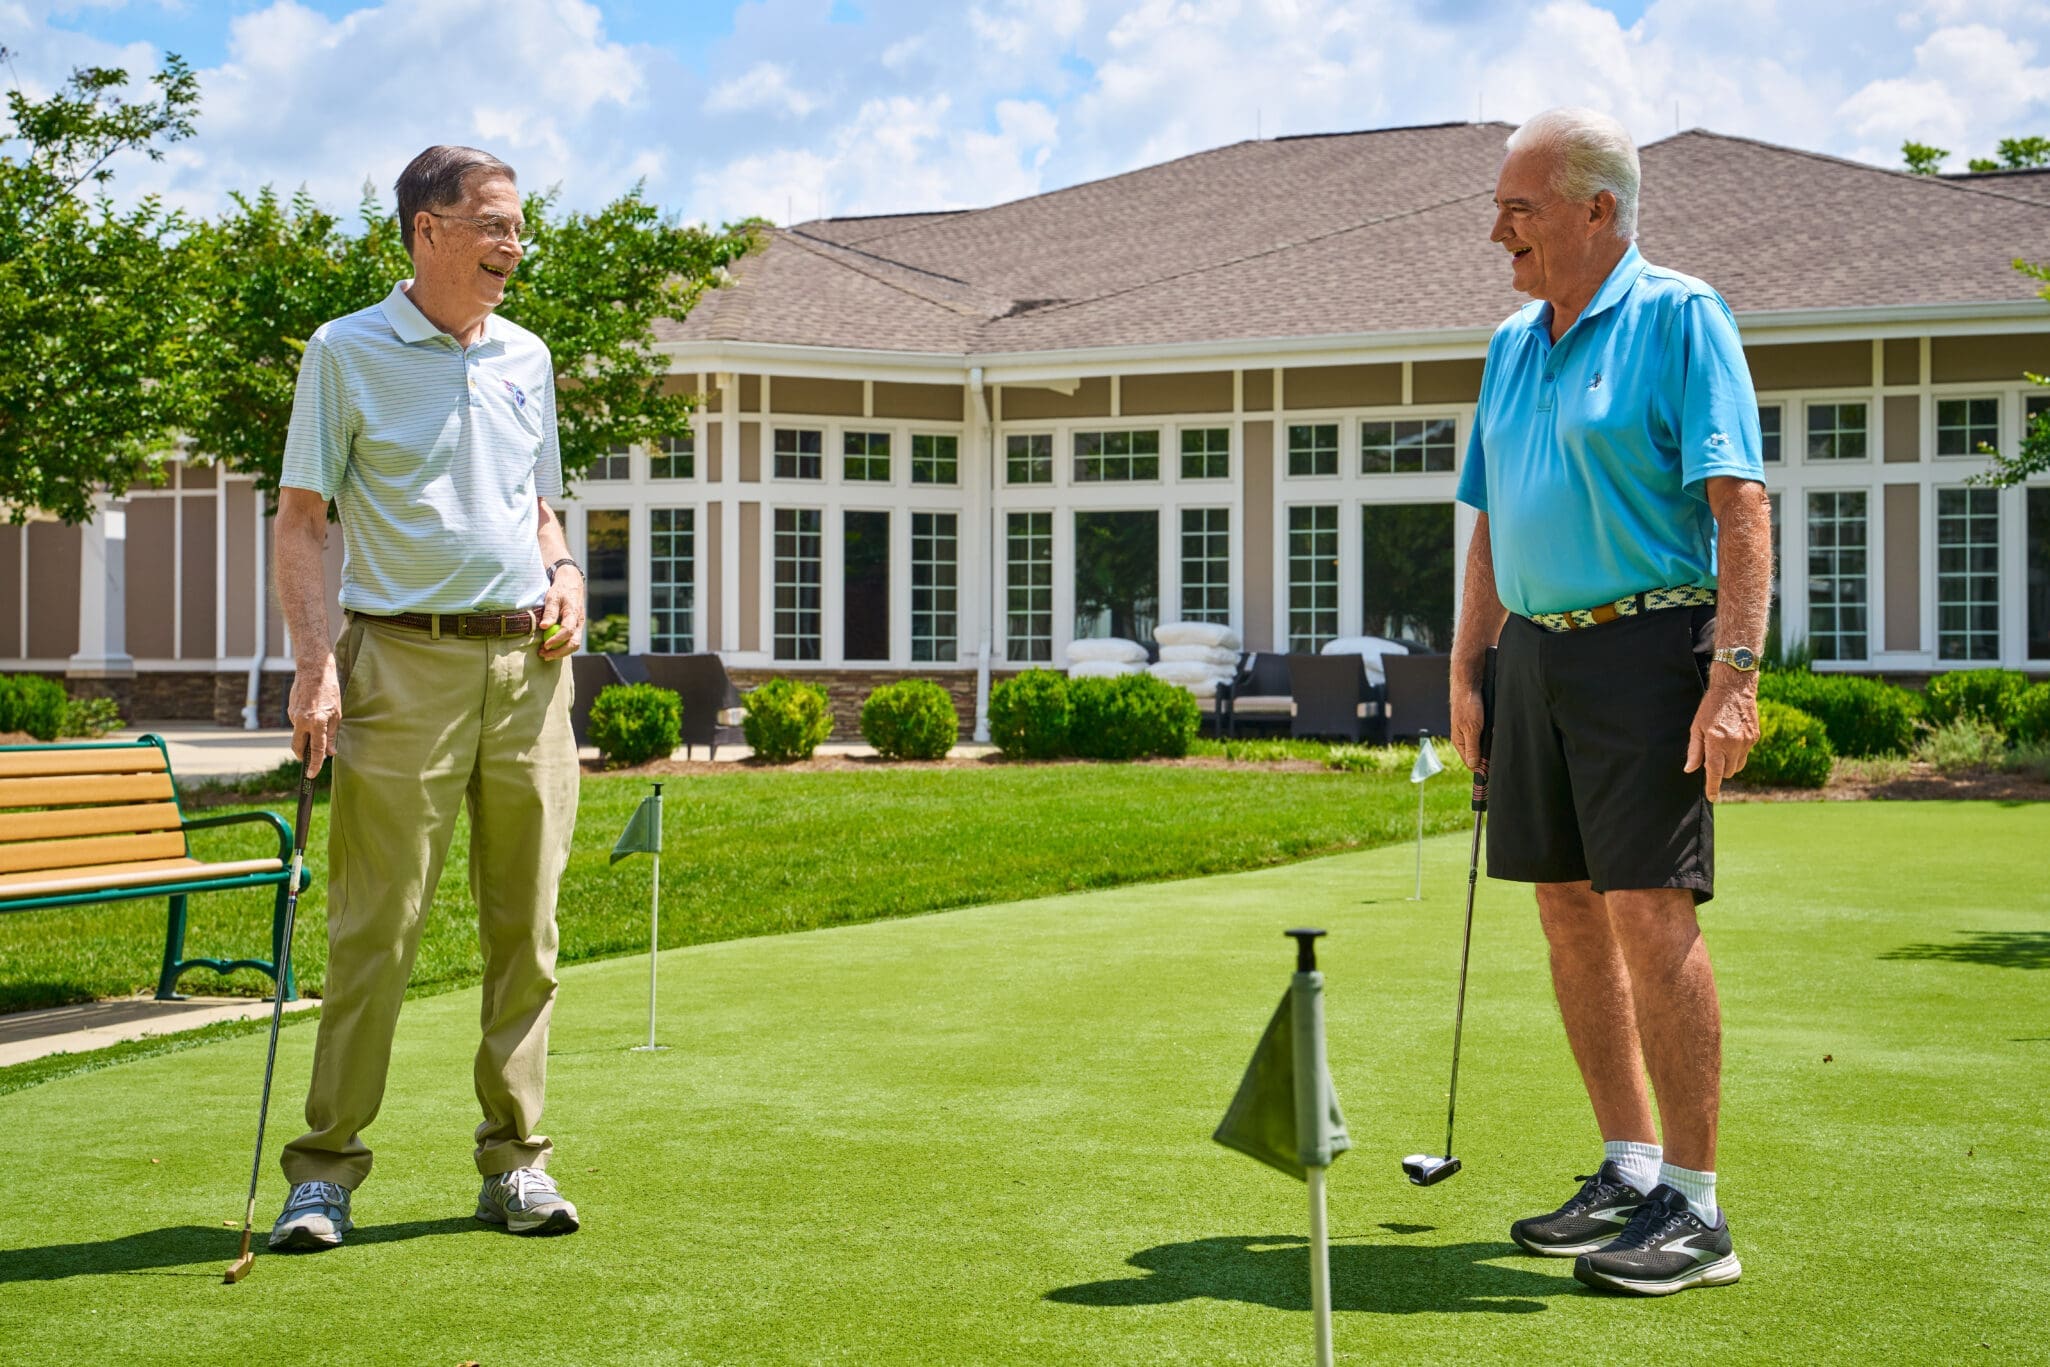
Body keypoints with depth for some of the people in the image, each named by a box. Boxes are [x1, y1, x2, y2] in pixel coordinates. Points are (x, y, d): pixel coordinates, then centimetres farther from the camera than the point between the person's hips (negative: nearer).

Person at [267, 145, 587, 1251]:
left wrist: (562, 570, 4)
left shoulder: (526, 358, 15)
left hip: (528, 663, 5)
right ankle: (325, 1170, 2)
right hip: (405, 663, -5)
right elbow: (302, 519, -2)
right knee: (375, 926, -6)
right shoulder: (346, 352, 0)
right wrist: (315, 661, -12)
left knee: (524, 927, 5)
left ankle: (515, 1161, 14)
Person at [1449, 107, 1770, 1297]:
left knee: (1652, 912, -12)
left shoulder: (1680, 318, -6)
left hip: (1649, 645, -7)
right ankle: (1629, 1171, 17)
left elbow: (1740, 503, -13)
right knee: (1569, 914, 7)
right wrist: (1470, 668, 15)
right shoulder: (1513, 345, 16)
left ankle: (1695, 1208, -5)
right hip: (1538, 652, 8)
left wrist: (1737, 672, -22)